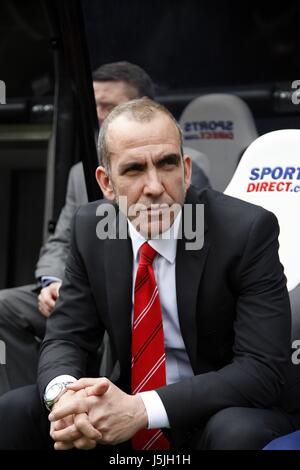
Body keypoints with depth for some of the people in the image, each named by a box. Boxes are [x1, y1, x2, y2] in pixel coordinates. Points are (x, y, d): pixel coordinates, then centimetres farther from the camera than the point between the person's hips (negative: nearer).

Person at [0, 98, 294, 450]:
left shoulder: (248, 230, -19)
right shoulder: (91, 228, -5)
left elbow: (263, 368, -23)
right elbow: (65, 338, -2)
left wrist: (142, 408, -33)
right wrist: (63, 394, -27)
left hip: (226, 419, -3)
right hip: (125, 418, 3)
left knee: (238, 432, -36)